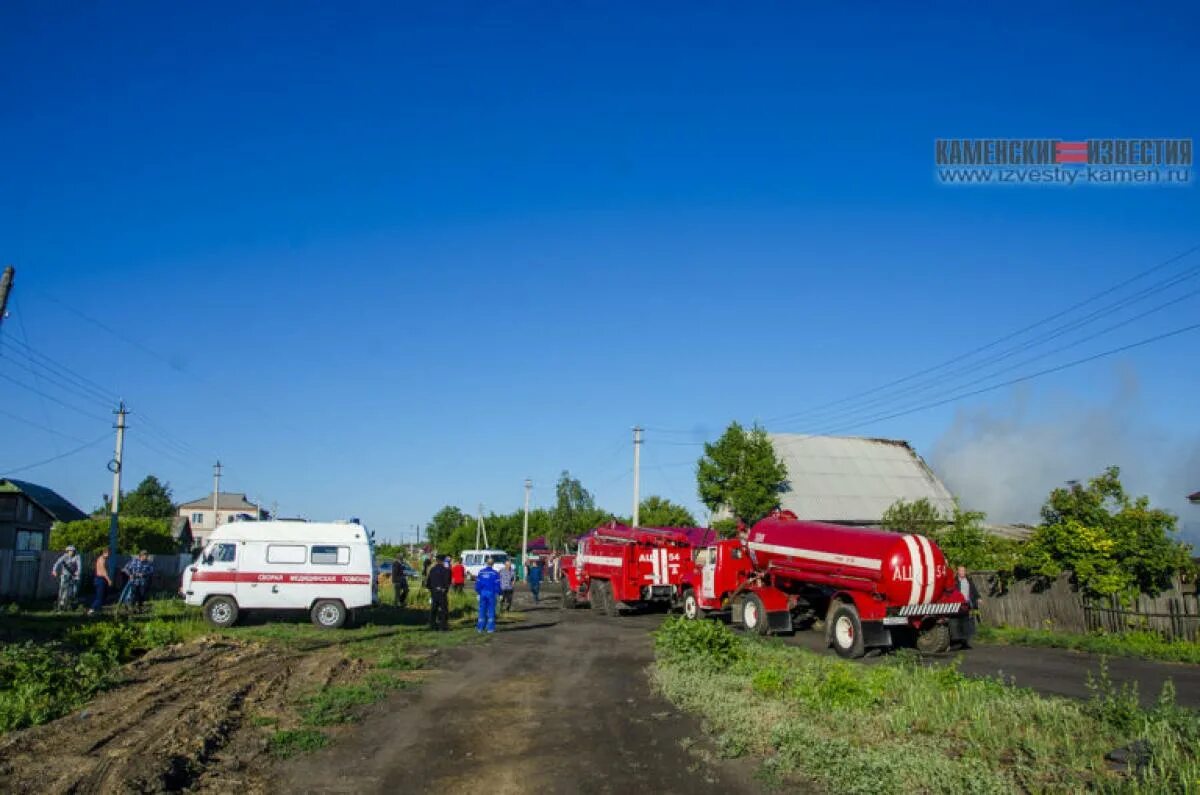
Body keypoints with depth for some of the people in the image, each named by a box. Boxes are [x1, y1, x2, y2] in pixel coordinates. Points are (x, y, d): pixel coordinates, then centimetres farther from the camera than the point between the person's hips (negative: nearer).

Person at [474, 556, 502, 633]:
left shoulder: (481, 572, 3)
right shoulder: (495, 573, -6)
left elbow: (477, 583, 5)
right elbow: (497, 584, -5)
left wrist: (478, 592, 15)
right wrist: (499, 593, 2)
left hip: (483, 593, 3)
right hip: (491, 593, -3)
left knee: (482, 610, 11)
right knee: (491, 610, 4)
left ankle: (480, 627, 13)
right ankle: (490, 628, 3)